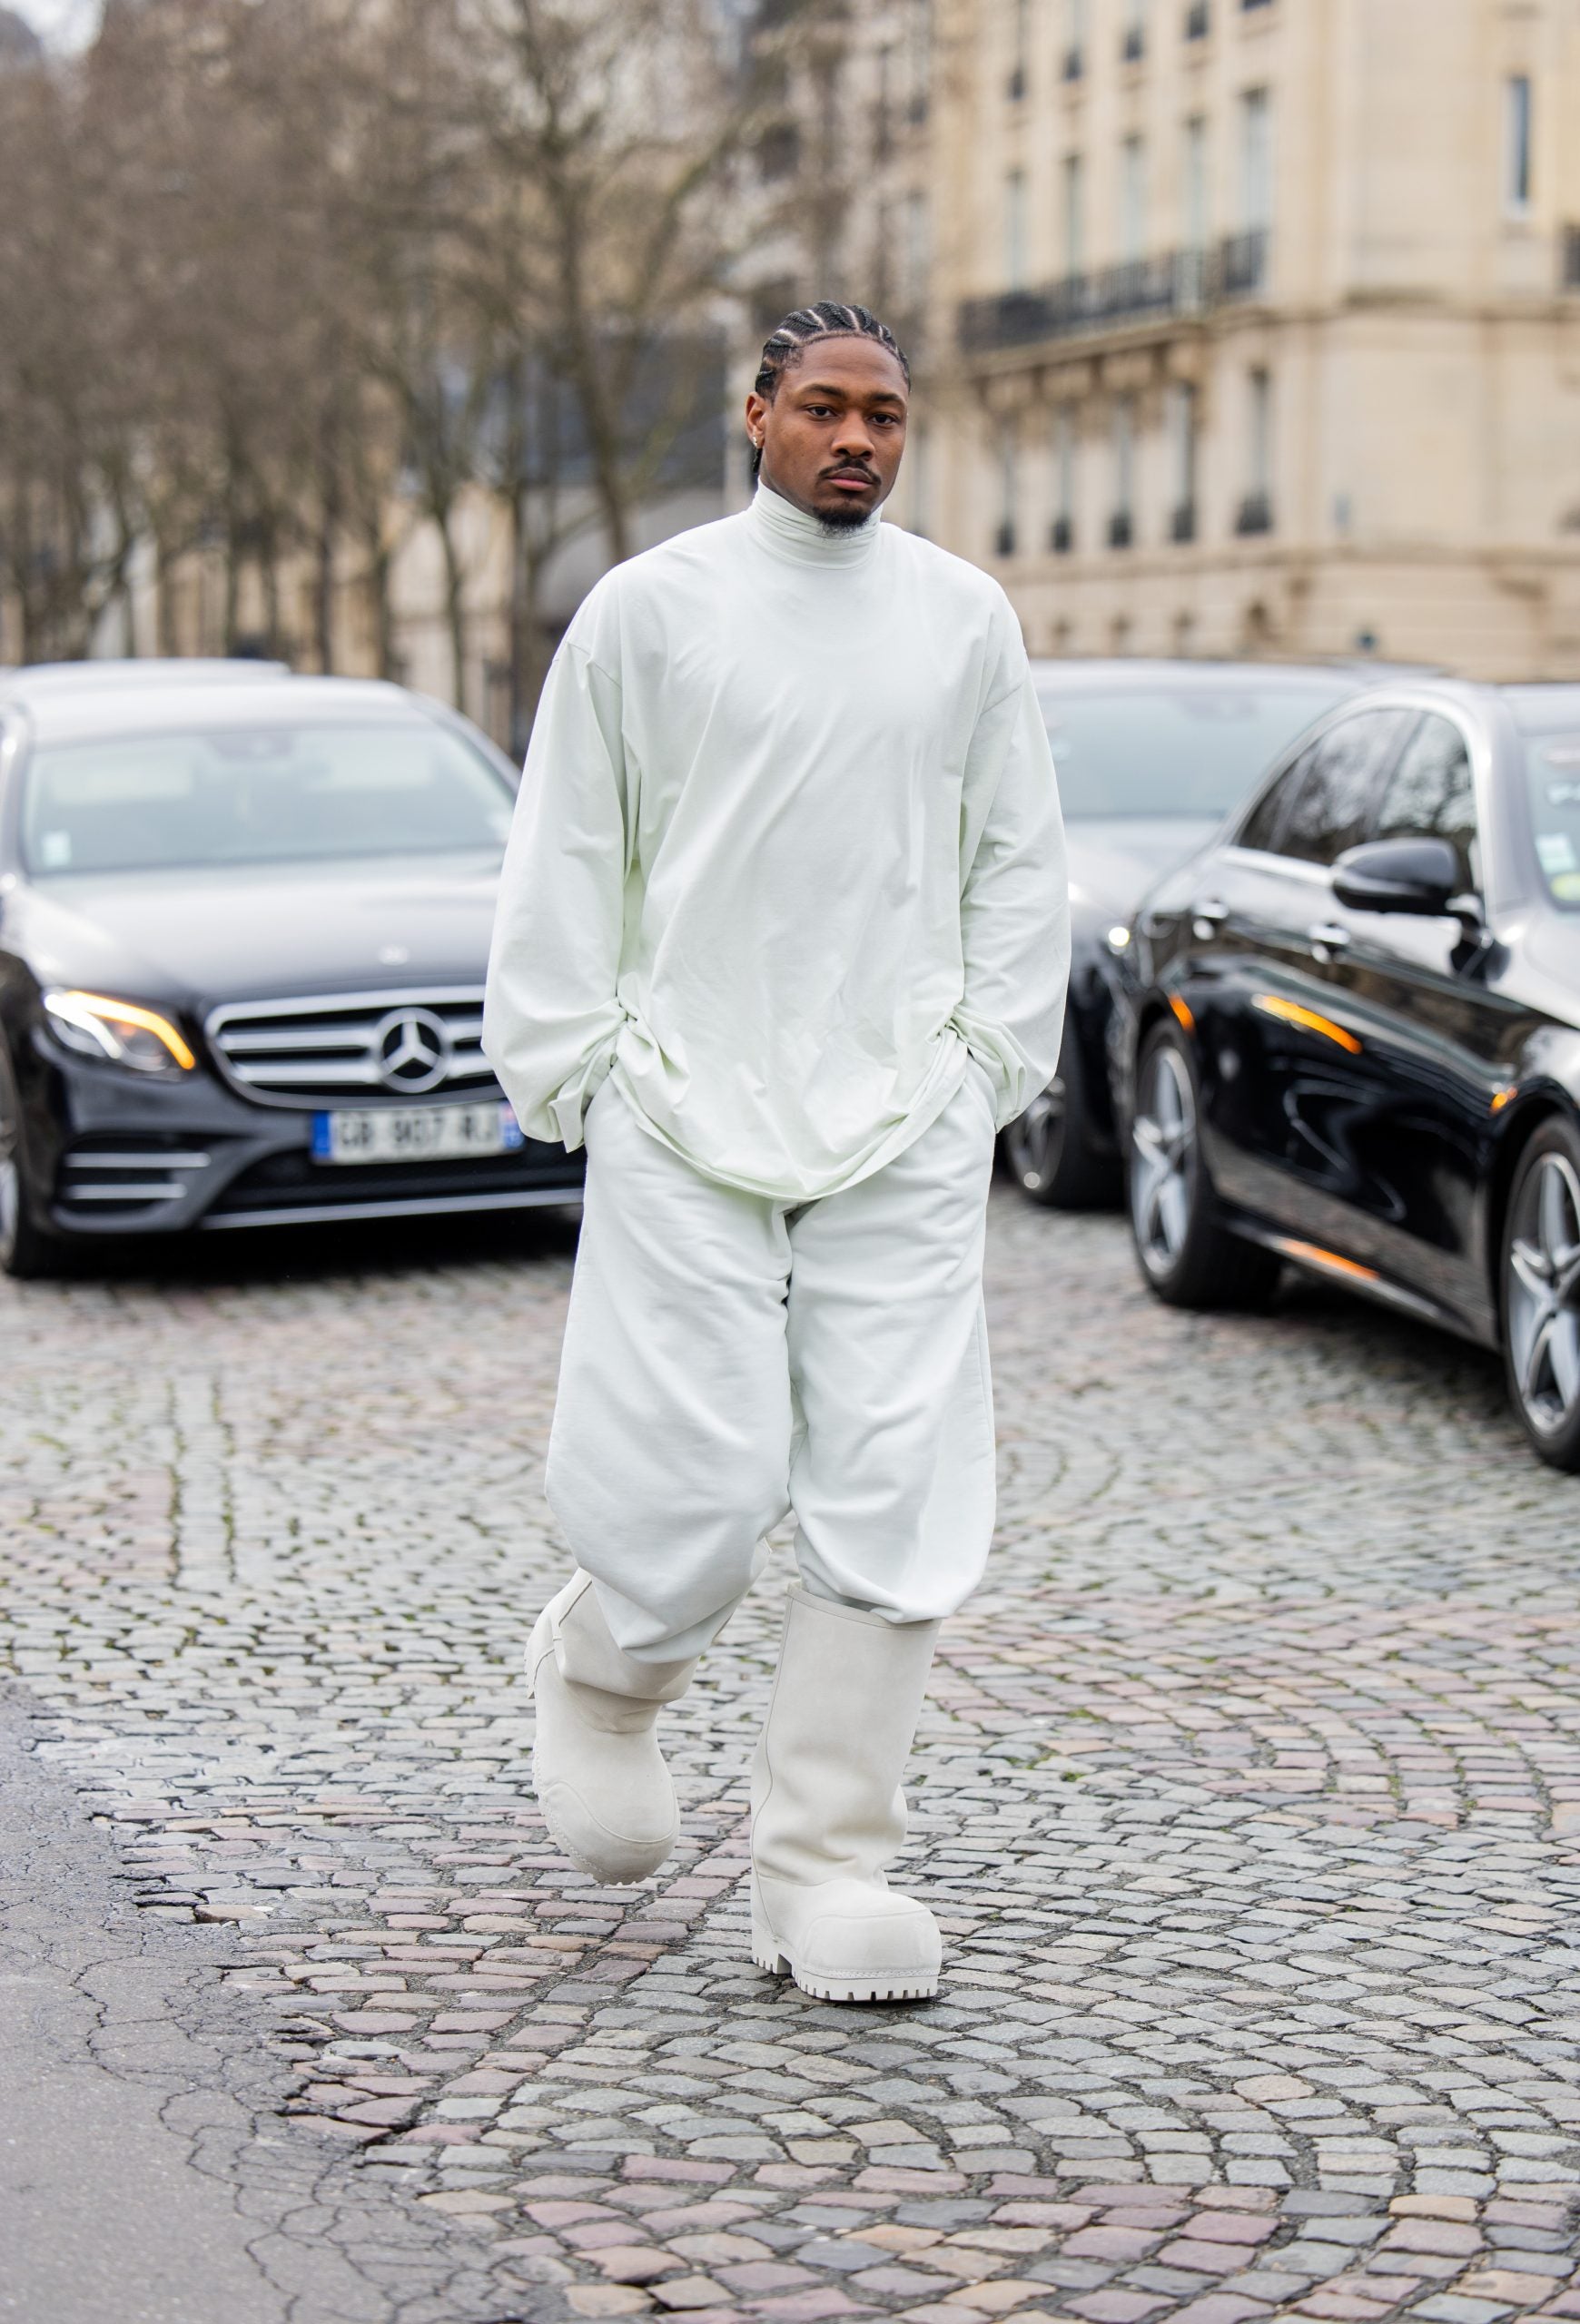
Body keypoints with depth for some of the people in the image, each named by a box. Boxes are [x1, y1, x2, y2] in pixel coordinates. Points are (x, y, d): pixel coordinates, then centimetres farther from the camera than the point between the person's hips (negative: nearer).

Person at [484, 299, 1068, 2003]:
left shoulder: (964, 617, 10)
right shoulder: (647, 610, 3)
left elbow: (1017, 858, 16)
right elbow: (560, 863, 5)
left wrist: (990, 1061, 8)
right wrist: (573, 1077, 0)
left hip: (905, 1127, 3)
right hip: (687, 1114, -2)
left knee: (897, 1507, -3)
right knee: (696, 1488, -5)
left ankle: (824, 1868, 6)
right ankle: (599, 1678, 29)